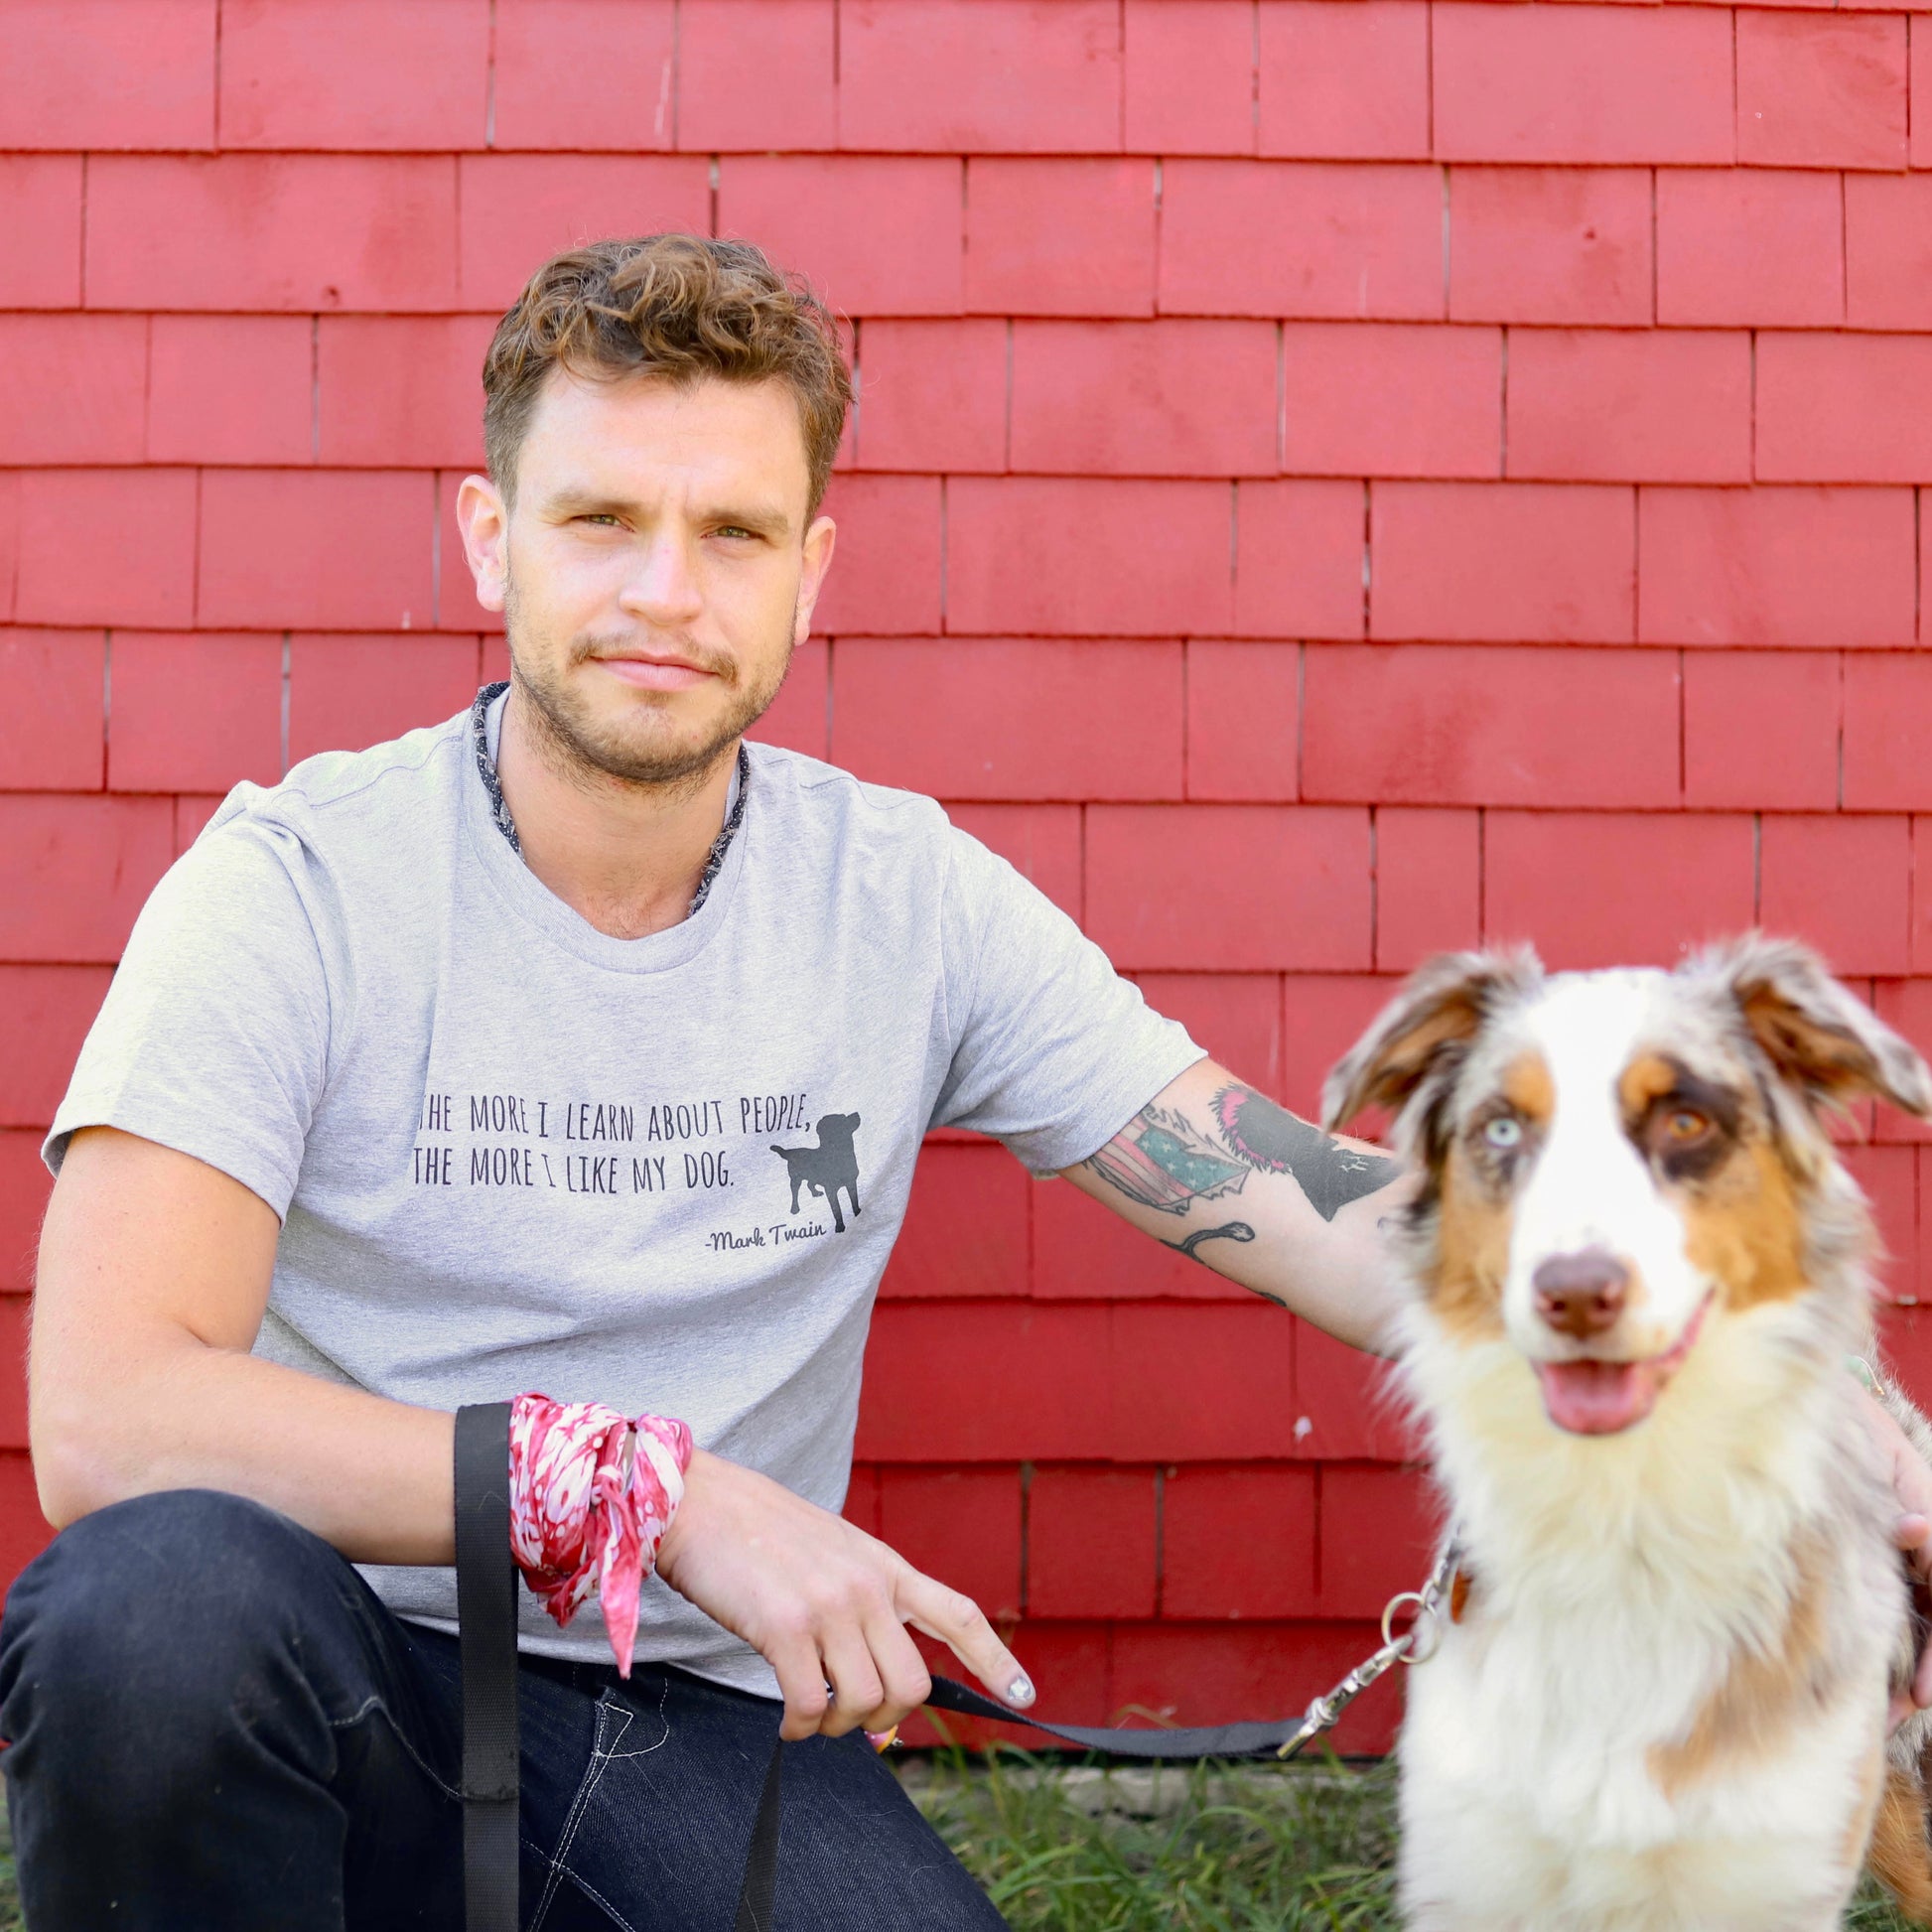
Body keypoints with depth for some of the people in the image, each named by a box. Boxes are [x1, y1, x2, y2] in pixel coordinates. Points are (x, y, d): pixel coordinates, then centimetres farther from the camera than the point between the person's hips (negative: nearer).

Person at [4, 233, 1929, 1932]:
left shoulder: (907, 898, 1)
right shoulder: (303, 880, -9)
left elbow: (1305, 1205, -3)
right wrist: (667, 1490, -28)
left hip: (707, 1730, 3)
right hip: (352, 1693, -2)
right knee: (164, 1587, -35)